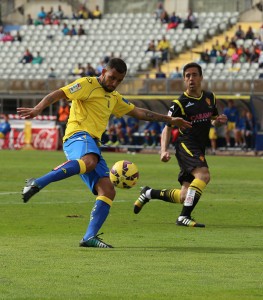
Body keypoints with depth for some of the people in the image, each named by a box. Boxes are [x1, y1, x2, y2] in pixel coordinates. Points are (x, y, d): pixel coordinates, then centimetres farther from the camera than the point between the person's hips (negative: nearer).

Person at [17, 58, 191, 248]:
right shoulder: (88, 84, 4)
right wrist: (37, 109, -25)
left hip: (93, 144, 9)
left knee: (108, 191, -7)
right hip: (78, 135, -9)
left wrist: (169, 120, 41)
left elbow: (138, 112, 40)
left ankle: (90, 237, -13)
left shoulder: (114, 97, 30)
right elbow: (58, 94, -7)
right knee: (89, 162, -42)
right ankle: (37, 184, -47)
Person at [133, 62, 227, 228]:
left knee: (184, 197, 5)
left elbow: (213, 121, 26)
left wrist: (219, 121, 1)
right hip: (186, 144, -7)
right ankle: (184, 217, -33)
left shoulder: (210, 97, 12)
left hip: (199, 150, 7)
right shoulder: (180, 103, -5)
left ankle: (149, 193, 28)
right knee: (204, 175, -33)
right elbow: (168, 127, -2)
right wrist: (164, 150, -17)